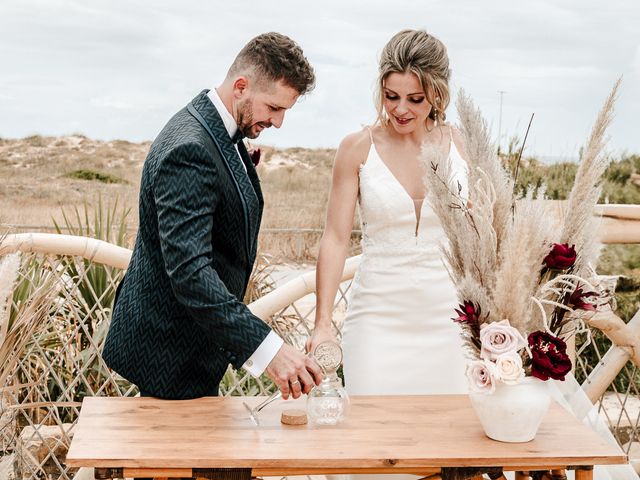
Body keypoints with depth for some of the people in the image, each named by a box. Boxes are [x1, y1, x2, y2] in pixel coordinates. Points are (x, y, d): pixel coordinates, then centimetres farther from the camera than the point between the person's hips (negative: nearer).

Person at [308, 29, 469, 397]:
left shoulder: (460, 146, 1)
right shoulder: (358, 148, -4)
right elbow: (335, 239, -4)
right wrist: (323, 323, -13)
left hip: (448, 317, 2)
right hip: (379, 316, -1)